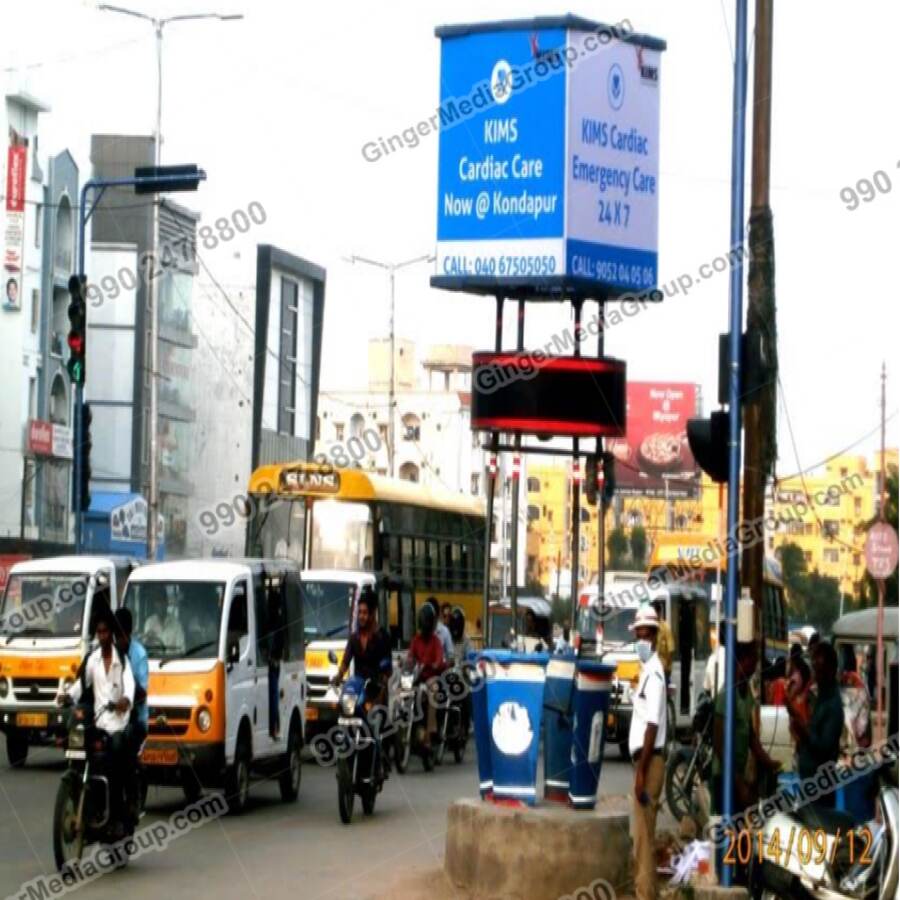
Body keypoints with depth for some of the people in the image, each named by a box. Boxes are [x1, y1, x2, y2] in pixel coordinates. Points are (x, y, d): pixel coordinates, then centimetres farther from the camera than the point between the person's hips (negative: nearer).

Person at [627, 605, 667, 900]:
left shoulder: (654, 672, -14)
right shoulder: (647, 671, 17)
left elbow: (652, 725, -20)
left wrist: (642, 771, -22)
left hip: (649, 762, -10)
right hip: (645, 761, 10)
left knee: (644, 837, -9)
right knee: (641, 836, 12)